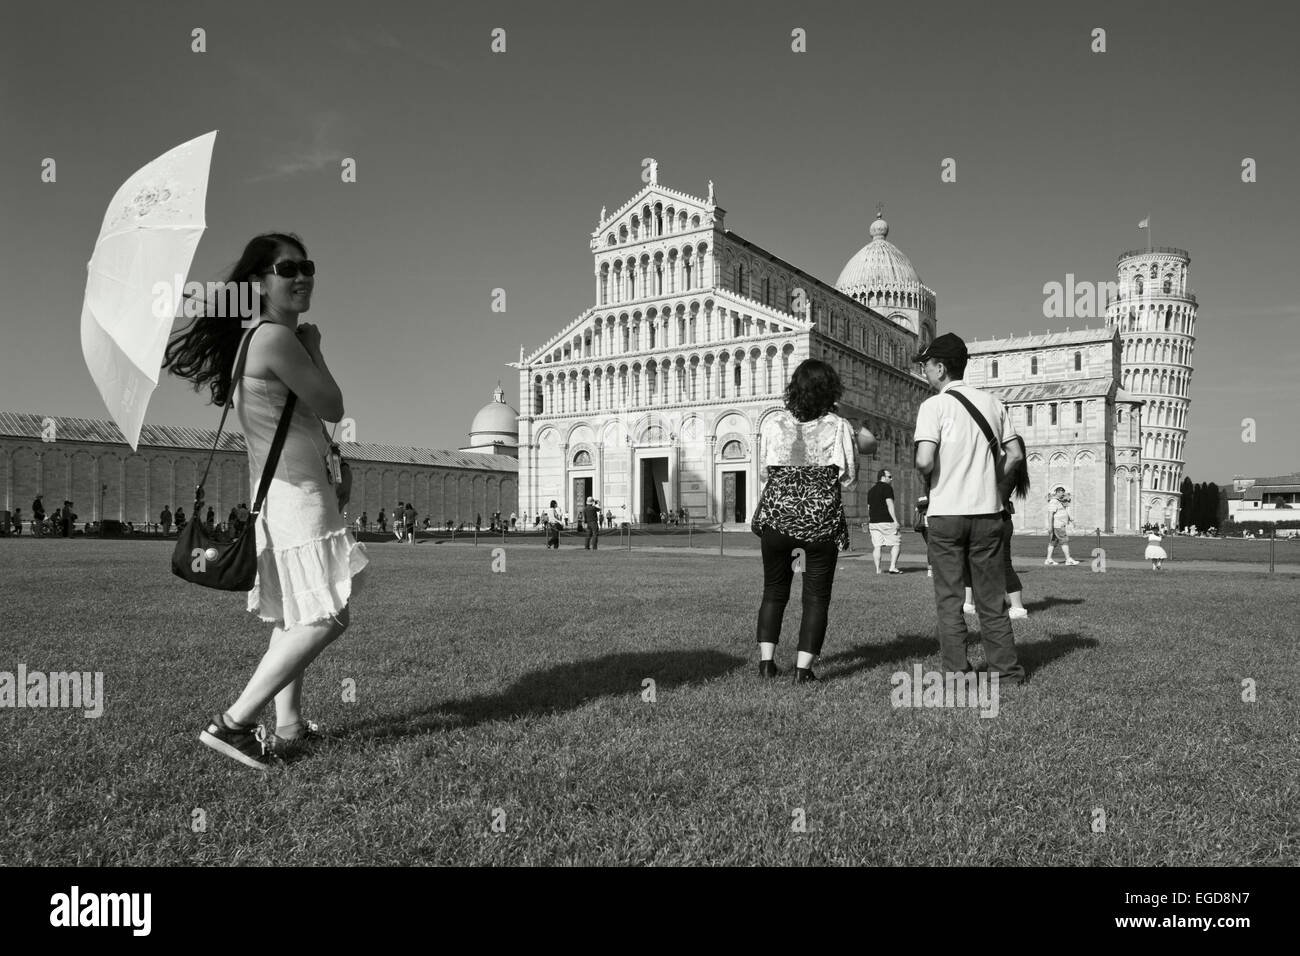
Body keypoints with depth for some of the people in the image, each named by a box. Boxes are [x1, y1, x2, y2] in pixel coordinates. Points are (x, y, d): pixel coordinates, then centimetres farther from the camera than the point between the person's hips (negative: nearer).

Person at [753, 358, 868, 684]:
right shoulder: (838, 427, -5)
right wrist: (859, 445, 11)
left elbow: (764, 472, 2)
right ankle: (803, 669, 5)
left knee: (774, 590, 15)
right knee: (816, 596, 8)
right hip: (822, 518, -1)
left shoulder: (773, 422, -1)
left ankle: (766, 661, 12)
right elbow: (848, 479, -3)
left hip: (777, 514, 2)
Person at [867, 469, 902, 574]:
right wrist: (895, 520, -16)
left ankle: (877, 570, 0)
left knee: (876, 546, 4)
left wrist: (868, 523, 23)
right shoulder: (887, 488, -5)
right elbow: (889, 505, -14)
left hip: (873, 522, 7)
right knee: (896, 543, 1)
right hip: (886, 521, -7)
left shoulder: (871, 490, 19)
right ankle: (892, 567, -6)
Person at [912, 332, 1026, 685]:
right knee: (990, 596, 13)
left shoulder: (934, 405, -9)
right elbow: (1015, 454, 7)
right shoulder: (991, 402, 7)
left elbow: (924, 461, -19)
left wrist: (928, 480, 2)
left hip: (945, 513, -4)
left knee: (949, 598, 5)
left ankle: (956, 672, 7)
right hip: (987, 511, 4)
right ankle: (1006, 669, 16)